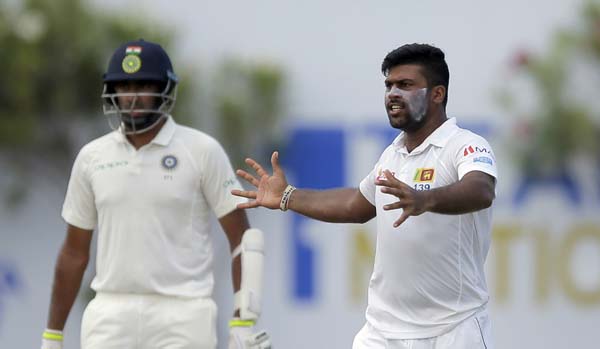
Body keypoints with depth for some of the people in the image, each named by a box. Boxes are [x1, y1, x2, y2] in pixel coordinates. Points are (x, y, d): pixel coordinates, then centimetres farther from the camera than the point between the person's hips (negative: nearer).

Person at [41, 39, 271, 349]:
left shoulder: (201, 152, -2)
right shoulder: (92, 158, 9)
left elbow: (242, 238, -2)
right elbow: (74, 253, 16)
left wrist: (243, 323, -10)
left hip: (181, 315, -3)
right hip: (111, 314, 3)